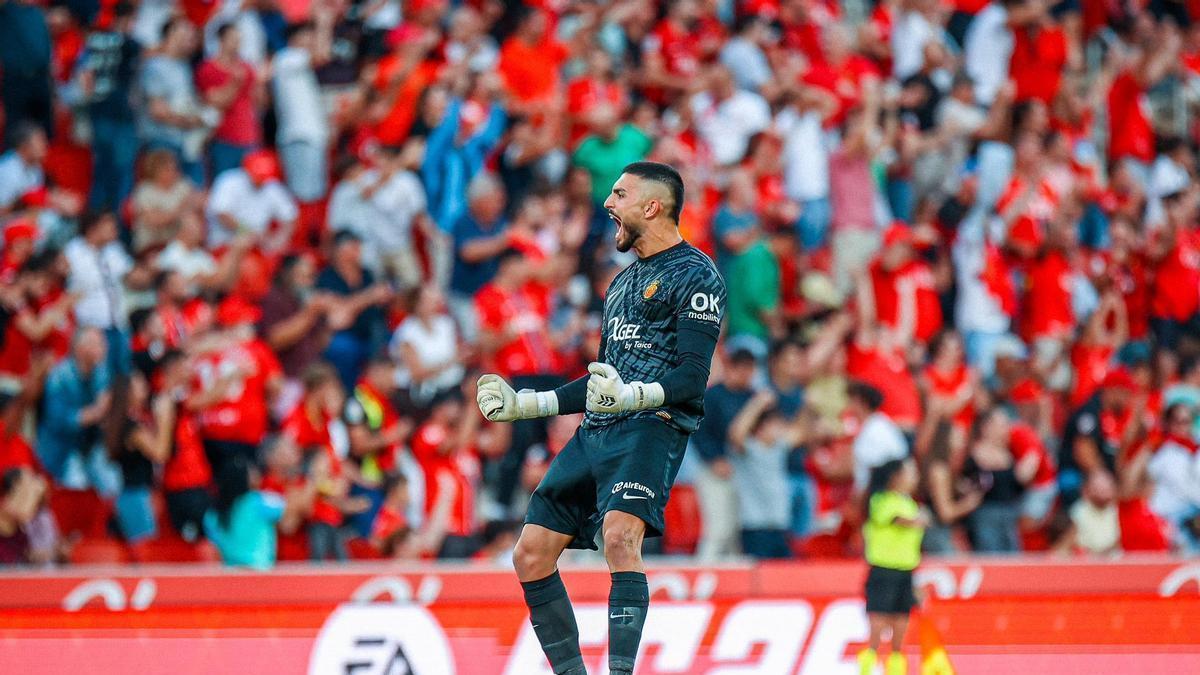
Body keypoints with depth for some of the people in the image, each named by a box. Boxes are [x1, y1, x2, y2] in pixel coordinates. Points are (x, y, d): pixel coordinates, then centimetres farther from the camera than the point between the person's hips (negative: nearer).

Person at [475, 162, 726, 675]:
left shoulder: (695, 276, -2)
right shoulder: (623, 281, 25)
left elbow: (692, 376, -13)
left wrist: (631, 396, -30)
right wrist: (526, 405, 26)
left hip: (652, 427, -9)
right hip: (594, 434, 9)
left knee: (619, 534, -32)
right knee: (530, 555, 2)